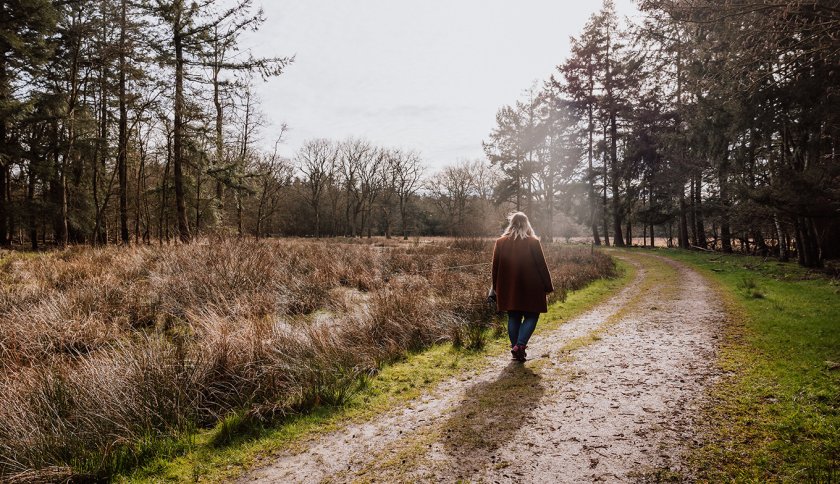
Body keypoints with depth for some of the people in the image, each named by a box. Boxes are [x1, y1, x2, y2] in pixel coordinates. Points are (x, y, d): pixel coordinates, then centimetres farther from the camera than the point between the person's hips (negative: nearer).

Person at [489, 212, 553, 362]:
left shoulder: (500, 242, 1)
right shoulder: (533, 242, -8)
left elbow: (495, 267, 7)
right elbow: (542, 266, -5)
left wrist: (496, 288, 16)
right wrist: (548, 286, 4)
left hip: (508, 289, 3)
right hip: (530, 289, -3)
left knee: (513, 318, 13)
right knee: (531, 316, 7)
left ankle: (515, 347, 15)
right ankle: (520, 345, -9)